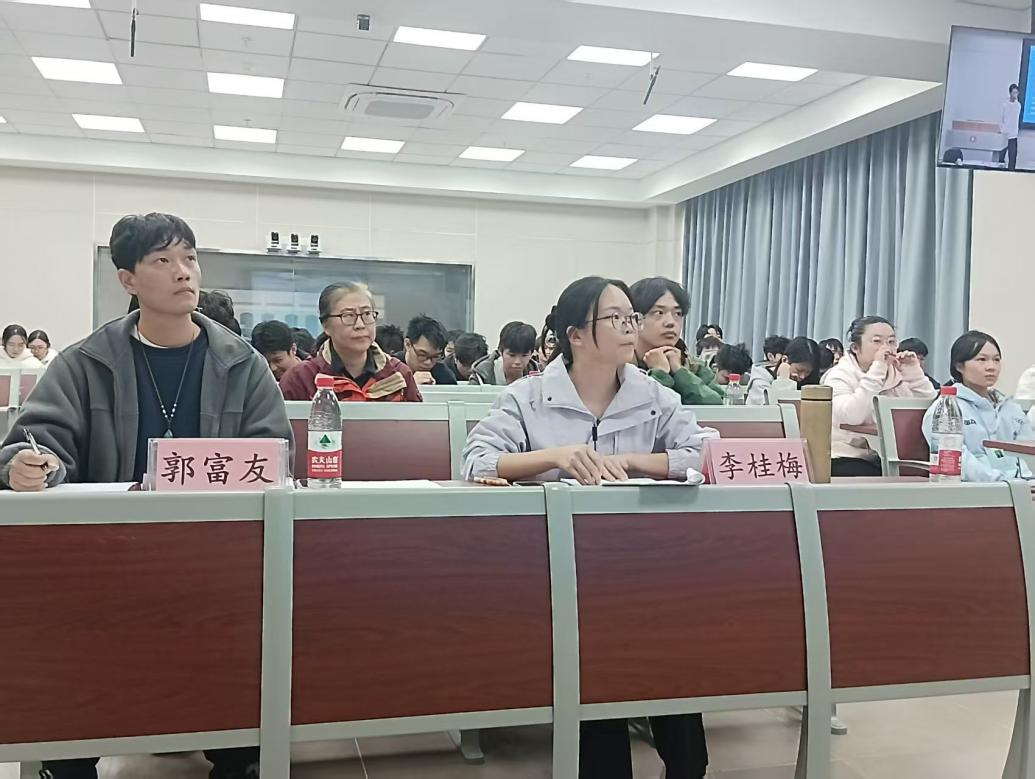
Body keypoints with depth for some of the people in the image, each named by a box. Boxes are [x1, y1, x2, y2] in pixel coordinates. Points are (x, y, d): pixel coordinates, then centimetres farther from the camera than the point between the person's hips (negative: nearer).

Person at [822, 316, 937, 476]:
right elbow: (850, 417, -26)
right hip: (848, 460, -6)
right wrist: (877, 370, -24)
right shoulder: (840, 376, -5)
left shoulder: (898, 375, 12)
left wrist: (915, 374, -9)